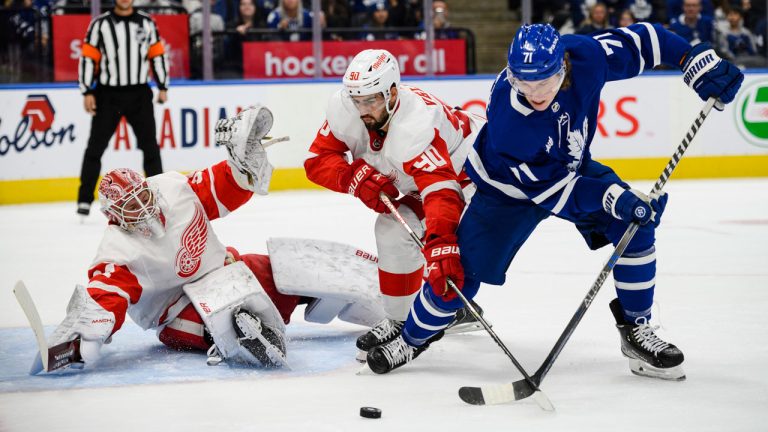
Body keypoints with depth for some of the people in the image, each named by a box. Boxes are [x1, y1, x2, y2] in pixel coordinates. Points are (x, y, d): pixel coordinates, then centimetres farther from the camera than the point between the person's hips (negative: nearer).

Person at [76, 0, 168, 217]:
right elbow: (88, 57, -4)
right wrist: (87, 92, -8)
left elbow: (158, 54, 10)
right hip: (107, 94, -2)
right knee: (96, 146, 0)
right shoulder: (100, 24, -3)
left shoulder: (146, 23, 5)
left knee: (150, 145, 3)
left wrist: (163, 87, 7)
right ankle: (85, 199, 6)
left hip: (139, 93, 2)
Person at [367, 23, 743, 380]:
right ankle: (412, 340, 18)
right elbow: (547, 188, -33)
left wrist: (696, 60, -18)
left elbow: (635, 41, -13)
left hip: (572, 166, 4)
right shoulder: (506, 120, -40)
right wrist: (612, 198, -41)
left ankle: (636, 330, 3)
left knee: (636, 224, -14)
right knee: (463, 270, -9)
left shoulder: (584, 57, -32)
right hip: (510, 186, -4)